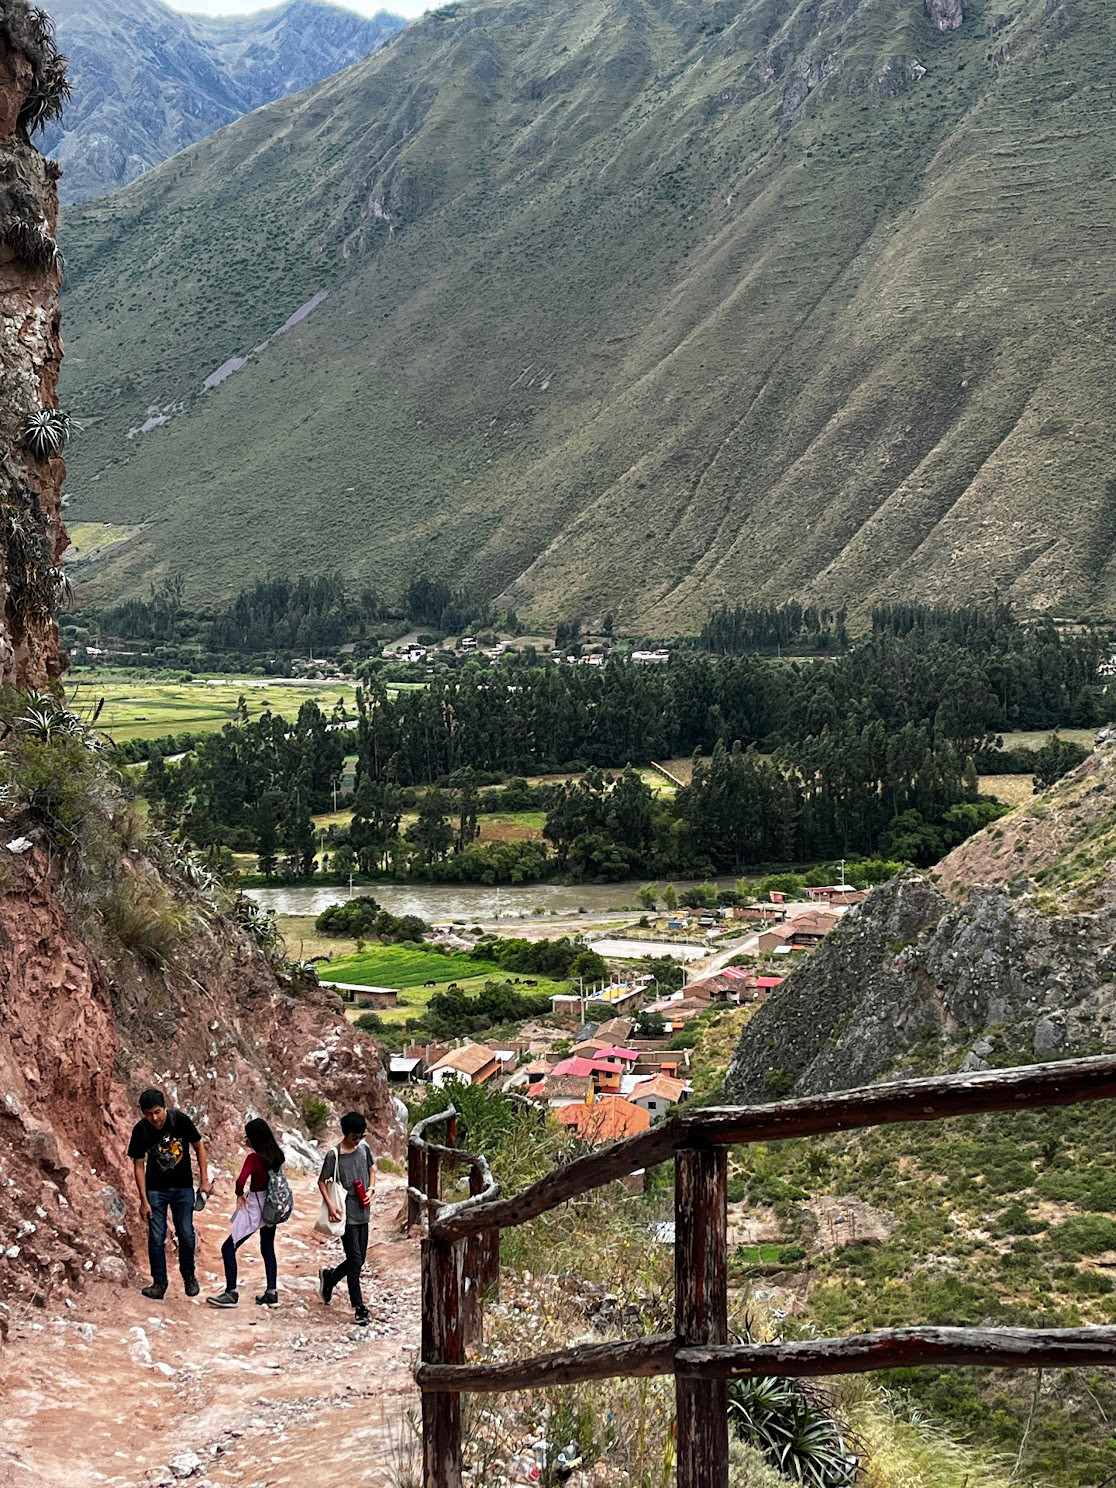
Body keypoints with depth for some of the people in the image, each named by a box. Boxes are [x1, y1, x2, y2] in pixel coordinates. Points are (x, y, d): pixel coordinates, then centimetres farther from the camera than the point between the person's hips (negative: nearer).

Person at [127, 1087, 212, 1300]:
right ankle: (159, 1283, 9)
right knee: (156, 1237, -3)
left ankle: (189, 1276, 22)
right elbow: (139, 1165, -6)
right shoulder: (141, 1130, -15)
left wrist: (204, 1180, -5)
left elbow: (199, 1147, -2)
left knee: (186, 1235, 0)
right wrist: (143, 1200, -9)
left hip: (183, 1187, 0)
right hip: (156, 1189, 0)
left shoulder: (180, 1120, -16)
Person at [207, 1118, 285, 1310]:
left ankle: (231, 1294, 0)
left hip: (254, 1208, -8)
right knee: (268, 1249, 19)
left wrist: (240, 1194, -12)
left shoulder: (254, 1156, -20)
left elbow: (241, 1180, -32)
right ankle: (271, 1293, 20)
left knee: (228, 1248, 0)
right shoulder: (276, 1154, 0)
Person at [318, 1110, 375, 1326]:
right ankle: (359, 1308, 2)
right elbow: (321, 1181, -5)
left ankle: (329, 1277, 38)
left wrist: (371, 1189, -1)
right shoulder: (334, 1155, -13)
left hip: (363, 1213, 6)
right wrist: (330, 1205, -17)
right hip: (346, 1215, -6)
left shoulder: (363, 1147, 3)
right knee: (355, 1260, -7)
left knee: (359, 1260, 12)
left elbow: (371, 1169, 17)